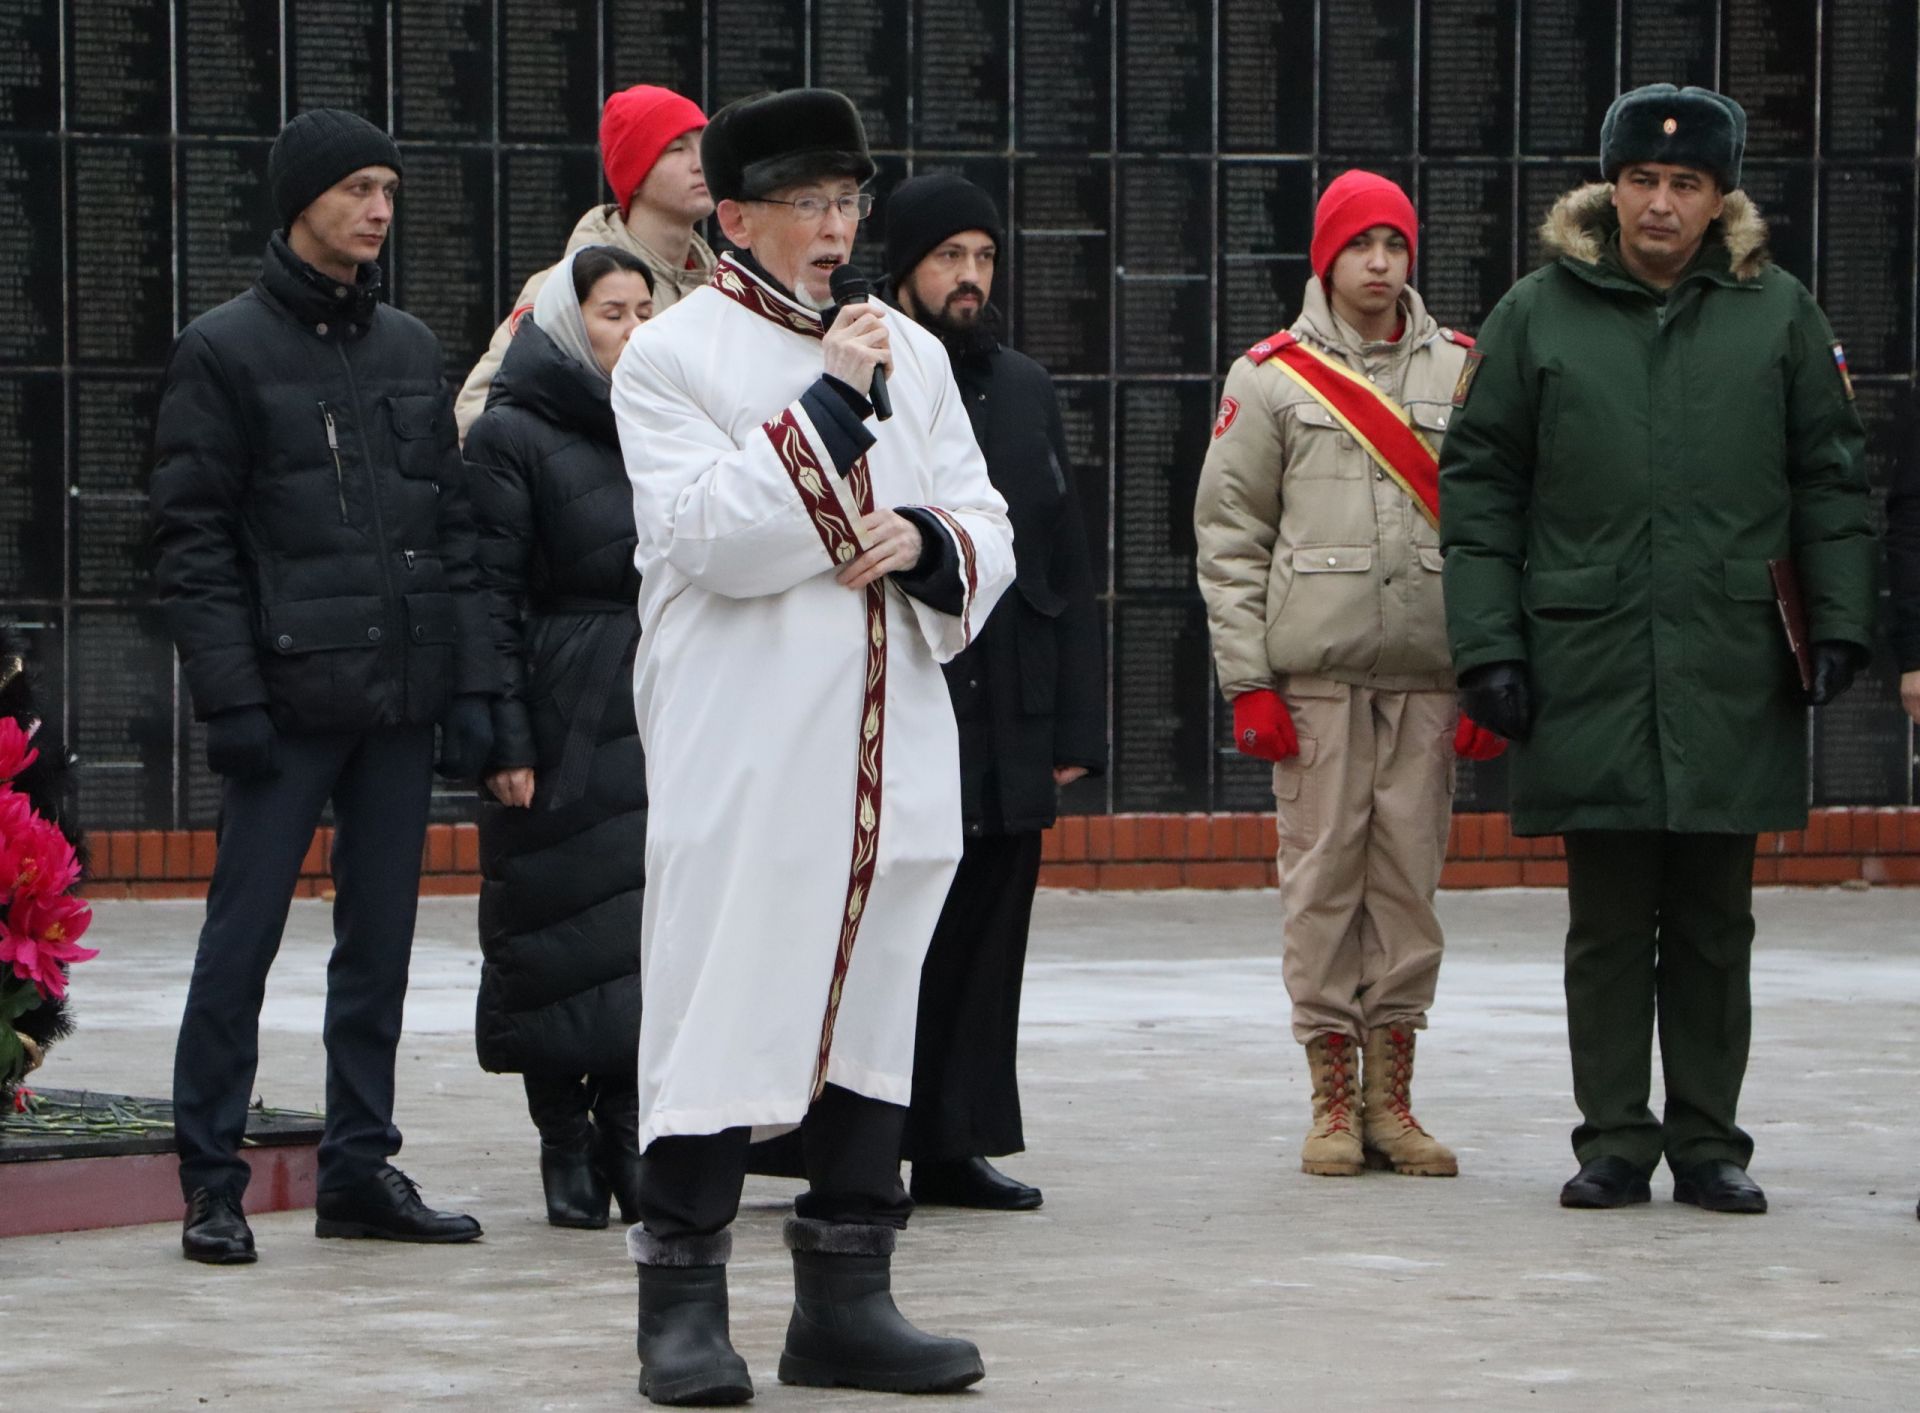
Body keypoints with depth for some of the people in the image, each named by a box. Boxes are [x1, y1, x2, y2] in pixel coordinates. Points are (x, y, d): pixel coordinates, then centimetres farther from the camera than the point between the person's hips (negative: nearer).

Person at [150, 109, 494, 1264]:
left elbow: (455, 525, 14)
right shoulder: (226, 352, -1)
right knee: (242, 941, -4)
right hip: (289, 700, -5)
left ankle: (363, 1167, 15)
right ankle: (213, 1181, 1)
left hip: (401, 697, 5)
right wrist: (230, 695, -13)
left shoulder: (413, 349, 14)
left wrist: (470, 682, 6)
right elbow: (194, 541, -5)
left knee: (381, 943, 8)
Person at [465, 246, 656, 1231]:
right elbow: (491, 594, -8)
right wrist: (505, 741, -15)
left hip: (658, 714, 5)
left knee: (648, 935, 0)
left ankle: (627, 1139, 6)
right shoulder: (512, 433, -3)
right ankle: (569, 1154, 7)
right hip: (563, 729, -5)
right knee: (563, 937, -1)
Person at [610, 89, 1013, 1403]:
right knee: (721, 1011, -5)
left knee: (872, 1008, 8)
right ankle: (685, 1305, 2)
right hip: (741, 756, -5)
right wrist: (830, 398, -16)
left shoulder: (912, 354, 14)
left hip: (891, 752, 6)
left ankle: (847, 1297, 15)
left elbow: (991, 536, 14)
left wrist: (924, 540, -9)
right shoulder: (671, 356, -2)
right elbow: (715, 538, -14)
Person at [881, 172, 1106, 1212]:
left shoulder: (1026, 392, 16)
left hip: (1008, 731, 6)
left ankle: (956, 1146, 13)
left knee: (986, 943, 7)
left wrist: (1075, 726, 11)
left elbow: (1068, 569, 17)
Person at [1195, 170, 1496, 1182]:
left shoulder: (1463, 371, 9)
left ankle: (1390, 1097, 9)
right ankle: (1333, 1099, 5)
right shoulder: (1271, 377, 4)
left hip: (1427, 673, 2)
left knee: (1410, 877, 3)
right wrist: (1247, 681, -4)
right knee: (1322, 877, -2)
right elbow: (1228, 535, 3)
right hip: (1313, 673, -2)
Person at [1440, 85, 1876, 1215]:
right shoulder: (1539, 315, 4)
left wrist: (1840, 624, 0)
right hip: (1589, 674, 0)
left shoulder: (1779, 315, 6)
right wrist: (1489, 645, -2)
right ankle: (1615, 1142, 12)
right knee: (1607, 927, 4)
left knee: (1715, 927, 7)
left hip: (1734, 683, 0)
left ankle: (1708, 1142, 15)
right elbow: (1479, 487, 5)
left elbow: (1834, 484, 9)